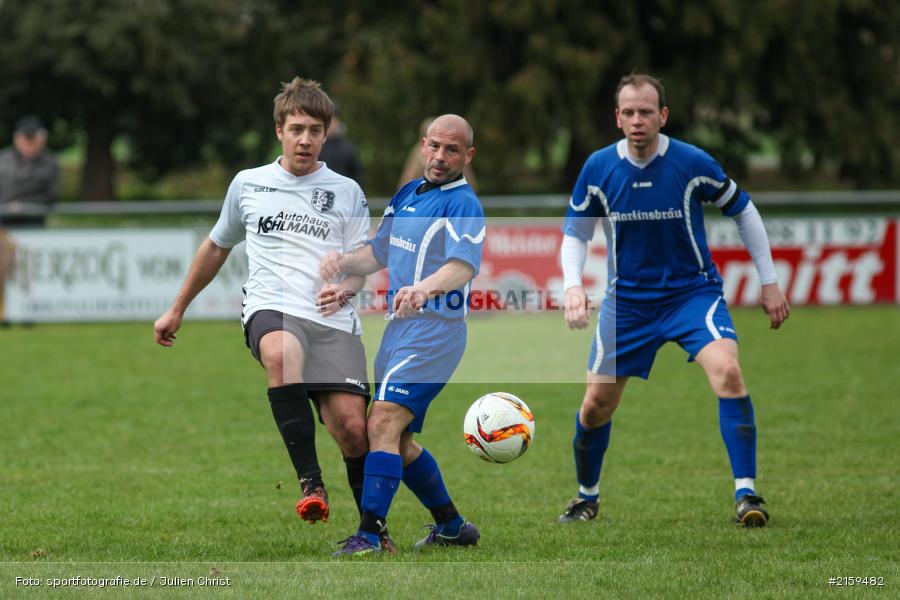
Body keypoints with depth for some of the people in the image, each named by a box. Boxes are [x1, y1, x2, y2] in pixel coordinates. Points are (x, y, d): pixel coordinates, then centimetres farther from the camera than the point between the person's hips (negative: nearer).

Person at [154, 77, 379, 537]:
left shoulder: (346, 192, 14)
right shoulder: (247, 184, 16)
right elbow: (216, 247, 29)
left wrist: (345, 287, -10)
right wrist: (177, 310, 33)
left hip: (333, 320, 1)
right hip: (270, 308, -1)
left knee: (351, 427, -16)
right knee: (282, 353, -39)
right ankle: (310, 483, -39)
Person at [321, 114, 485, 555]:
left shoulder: (462, 205, -12)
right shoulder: (406, 194, 15)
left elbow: (464, 265, -29)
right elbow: (379, 253, 23)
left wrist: (425, 288, -49)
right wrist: (343, 262, 2)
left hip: (434, 331, -9)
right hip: (399, 329, 9)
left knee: (384, 424, -20)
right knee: (398, 441, 15)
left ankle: (369, 535, -25)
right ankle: (451, 526, 30)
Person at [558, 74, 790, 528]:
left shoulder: (692, 163, -14)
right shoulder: (598, 168, -8)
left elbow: (743, 210, 1)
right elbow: (575, 232, 5)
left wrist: (769, 282, 3)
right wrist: (572, 286, -13)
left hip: (693, 290, -2)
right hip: (627, 299, 2)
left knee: (727, 371, -27)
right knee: (596, 404, 2)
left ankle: (746, 494, -22)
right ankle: (587, 497, 29)